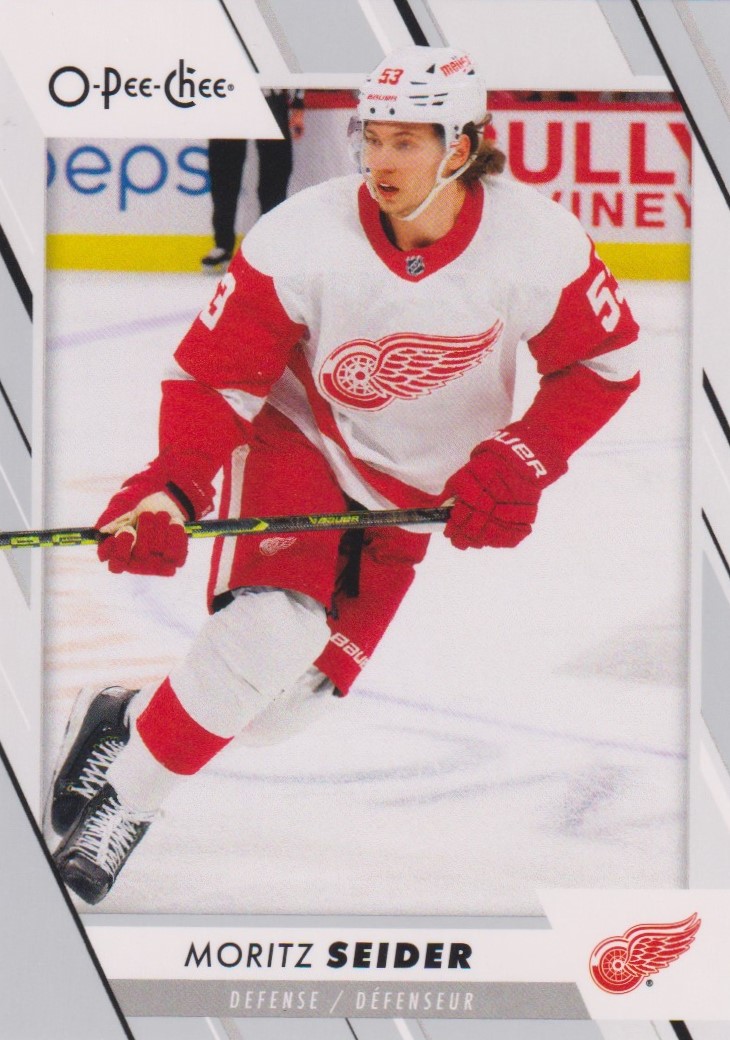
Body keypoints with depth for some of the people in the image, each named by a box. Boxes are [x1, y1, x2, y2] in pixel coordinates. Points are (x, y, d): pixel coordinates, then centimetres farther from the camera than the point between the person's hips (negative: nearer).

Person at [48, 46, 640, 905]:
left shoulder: (539, 244, -21)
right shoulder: (302, 239, -25)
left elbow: (603, 363, -7)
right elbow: (215, 374, -18)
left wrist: (517, 464, -19)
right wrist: (169, 490, -33)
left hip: (416, 489, 3)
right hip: (298, 441, -3)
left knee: (288, 701, -3)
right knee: (270, 632, -27)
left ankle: (120, 719, 22)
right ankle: (122, 795, -6)